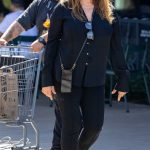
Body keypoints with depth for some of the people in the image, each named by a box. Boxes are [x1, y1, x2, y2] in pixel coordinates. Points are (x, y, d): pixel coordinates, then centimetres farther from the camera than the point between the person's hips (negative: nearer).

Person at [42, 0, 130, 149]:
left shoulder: (109, 13, 4)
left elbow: (116, 49, 7)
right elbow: (52, 44, -1)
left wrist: (123, 79, 7)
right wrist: (47, 80, -4)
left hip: (95, 81, 3)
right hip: (67, 79, -3)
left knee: (94, 126, 1)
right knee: (72, 125, -4)